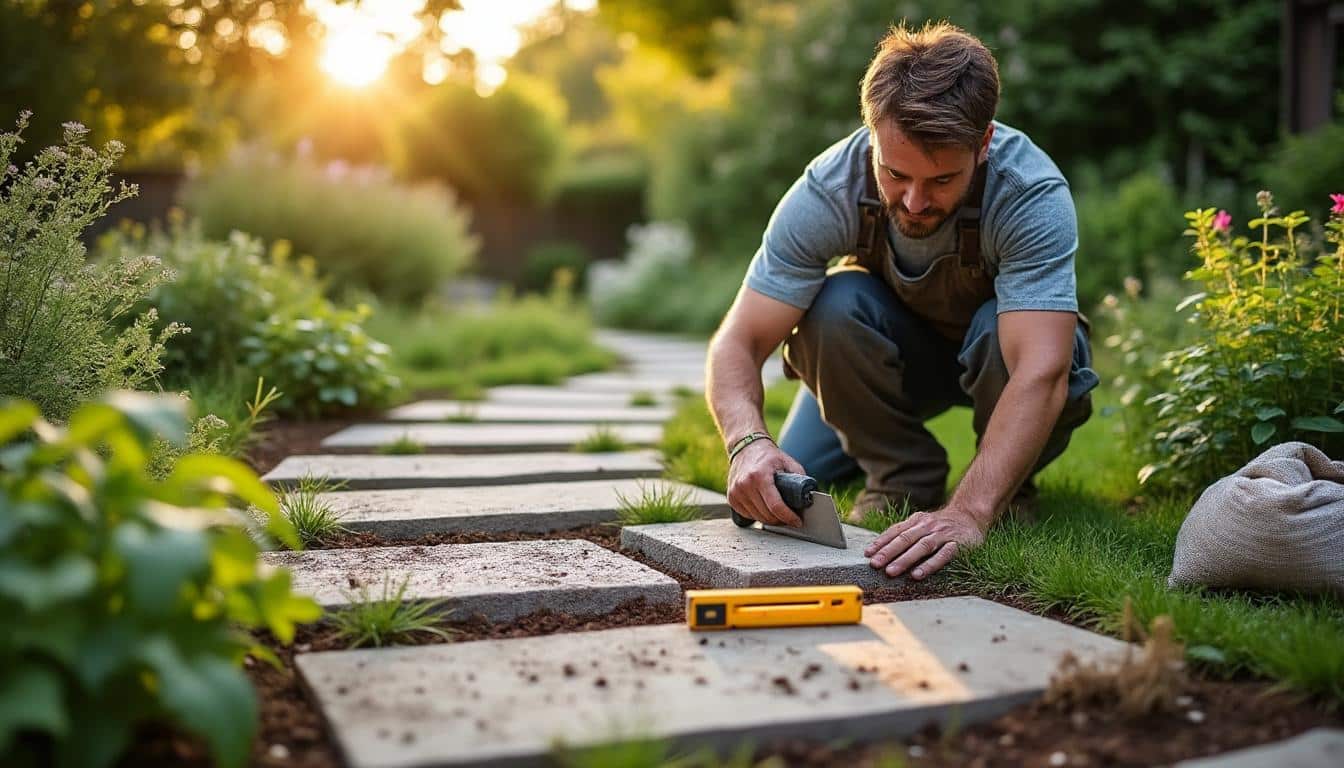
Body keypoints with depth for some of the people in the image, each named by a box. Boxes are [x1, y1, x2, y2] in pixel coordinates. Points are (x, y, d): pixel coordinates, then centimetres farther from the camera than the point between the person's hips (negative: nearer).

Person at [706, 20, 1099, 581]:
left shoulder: (1034, 193, -34)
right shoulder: (827, 190, -29)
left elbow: (1040, 372, -44)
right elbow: (738, 343, -30)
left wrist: (969, 511, -56)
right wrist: (748, 442, -51)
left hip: (1001, 346, -1)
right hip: (896, 348, 1)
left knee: (998, 334, -35)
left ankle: (1011, 487, -6)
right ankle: (901, 473, -2)